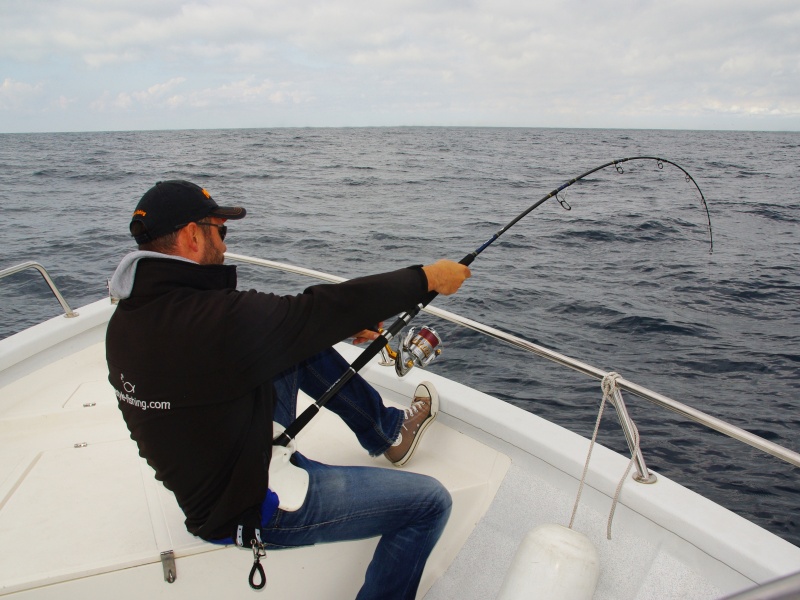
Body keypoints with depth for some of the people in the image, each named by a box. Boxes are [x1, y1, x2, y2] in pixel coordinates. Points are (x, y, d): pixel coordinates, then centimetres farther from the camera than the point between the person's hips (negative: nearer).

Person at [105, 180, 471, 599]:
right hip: (251, 510, -9)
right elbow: (326, 308, -24)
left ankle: (388, 430, 30)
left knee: (303, 346, 13)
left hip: (204, 482, 9)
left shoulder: (126, 320, -3)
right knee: (430, 502, -3)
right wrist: (427, 278, -10)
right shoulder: (213, 319, -33)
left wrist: (340, 326, 10)